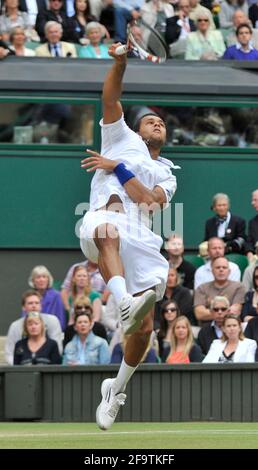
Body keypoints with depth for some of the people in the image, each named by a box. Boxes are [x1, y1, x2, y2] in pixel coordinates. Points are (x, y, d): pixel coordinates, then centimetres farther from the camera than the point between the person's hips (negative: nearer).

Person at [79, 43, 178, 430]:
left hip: (141, 241, 3)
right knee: (108, 232, -44)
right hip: (105, 217, -3)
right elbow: (110, 99, 10)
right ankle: (126, 305, -69)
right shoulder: (123, 138, 27)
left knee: (144, 328, -7)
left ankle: (116, 390, 17)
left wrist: (117, 168, 3)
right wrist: (120, 63, -4)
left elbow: (153, 200, 6)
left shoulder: (167, 174, 29)